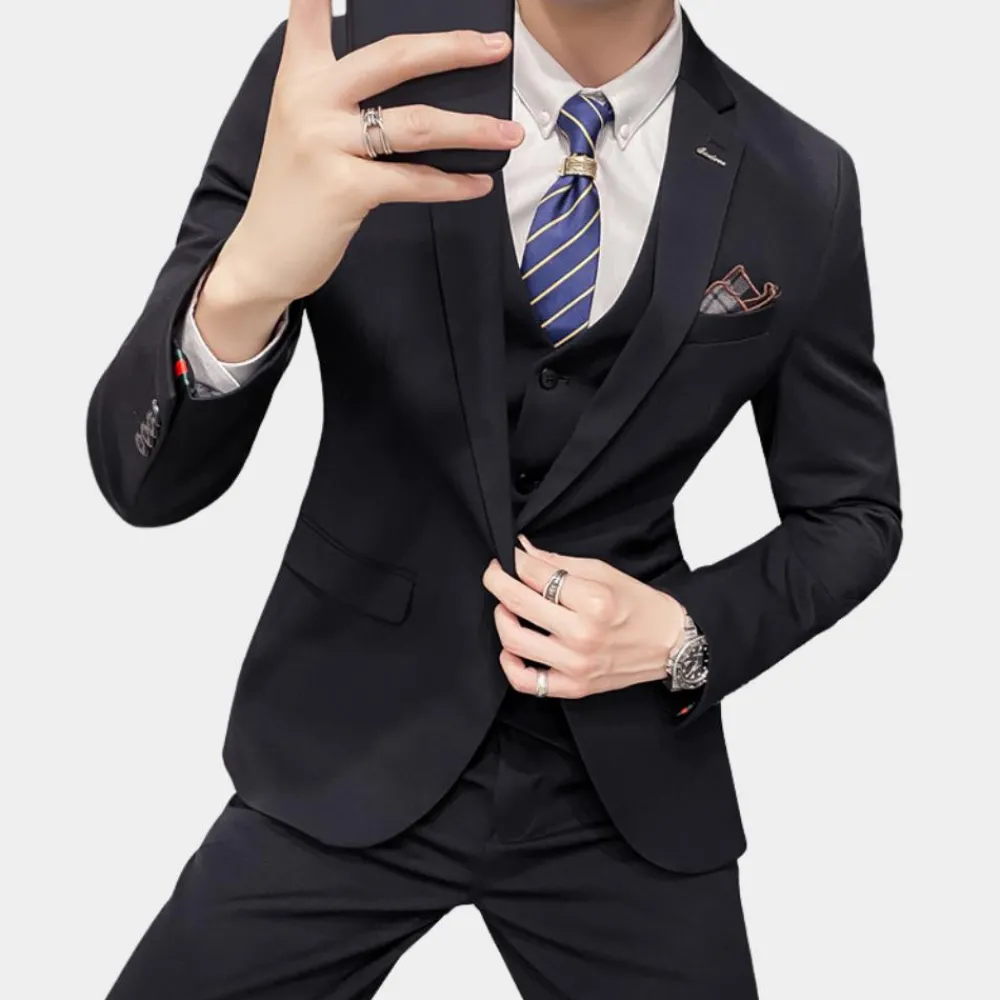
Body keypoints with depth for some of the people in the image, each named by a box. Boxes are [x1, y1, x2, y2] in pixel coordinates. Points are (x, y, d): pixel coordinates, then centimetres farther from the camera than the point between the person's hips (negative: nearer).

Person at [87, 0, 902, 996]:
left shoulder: (802, 190, -6)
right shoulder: (329, 85, -11)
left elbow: (853, 513, 6)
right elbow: (141, 477, -14)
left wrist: (687, 636, -13)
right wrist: (245, 280, -35)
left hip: (628, 778, 1)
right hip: (349, 755, 0)